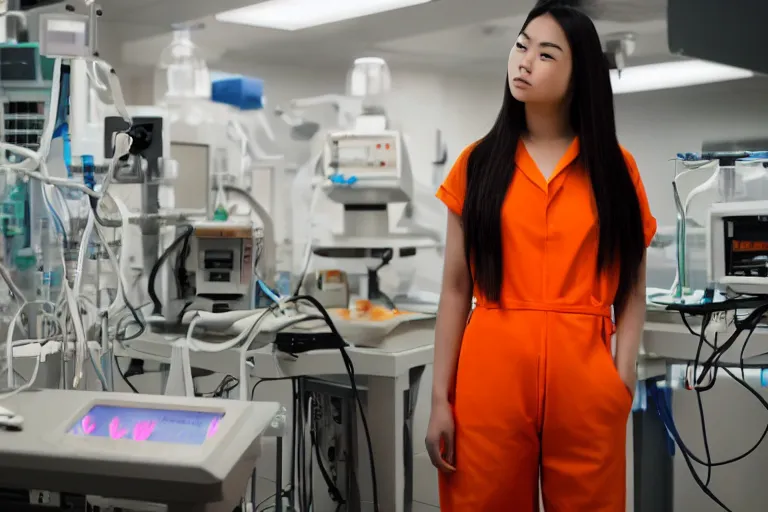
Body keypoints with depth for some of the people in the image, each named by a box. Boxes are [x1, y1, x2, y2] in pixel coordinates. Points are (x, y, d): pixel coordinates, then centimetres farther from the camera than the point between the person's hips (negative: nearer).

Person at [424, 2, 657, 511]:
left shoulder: (615, 167, 6)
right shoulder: (478, 163, 6)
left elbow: (632, 288, 5)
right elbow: (456, 287, 3)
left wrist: (623, 380, -8)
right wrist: (440, 397, -1)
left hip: (584, 377, 0)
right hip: (491, 373, 0)